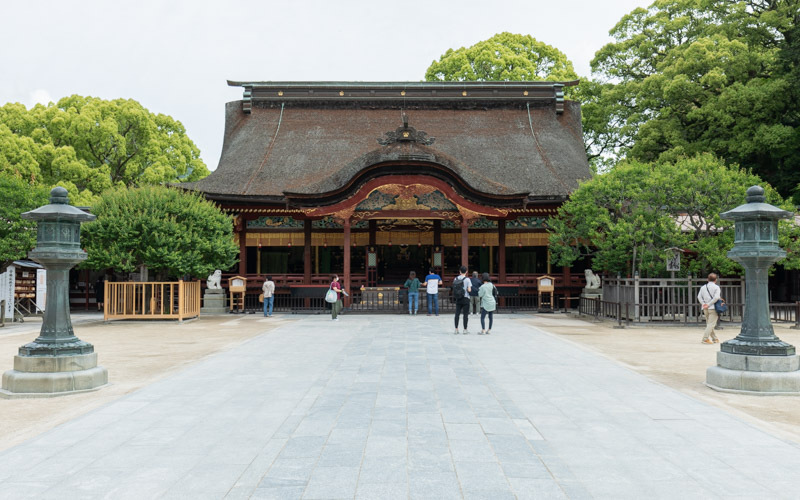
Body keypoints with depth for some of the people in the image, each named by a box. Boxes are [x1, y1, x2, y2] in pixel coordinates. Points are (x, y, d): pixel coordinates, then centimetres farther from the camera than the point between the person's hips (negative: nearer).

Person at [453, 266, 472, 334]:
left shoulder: (456, 279, 1)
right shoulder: (467, 279, -10)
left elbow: (454, 288, 3)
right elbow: (469, 290, -13)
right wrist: (467, 289, 7)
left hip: (458, 299, 4)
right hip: (465, 298, -3)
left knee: (457, 314, 8)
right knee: (465, 314, 3)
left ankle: (456, 329, 11)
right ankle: (465, 329, 5)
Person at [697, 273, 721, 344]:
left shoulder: (703, 287, 11)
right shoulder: (716, 287, -4)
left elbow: (699, 297, 3)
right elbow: (716, 297, -15)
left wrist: (703, 303, -4)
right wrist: (709, 304, -12)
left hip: (705, 309, 5)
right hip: (713, 308, -5)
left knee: (709, 324, 14)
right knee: (711, 324, -6)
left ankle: (715, 339, 20)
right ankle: (705, 339, -15)